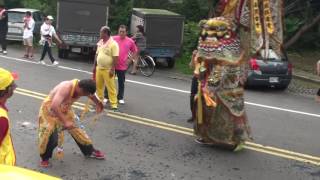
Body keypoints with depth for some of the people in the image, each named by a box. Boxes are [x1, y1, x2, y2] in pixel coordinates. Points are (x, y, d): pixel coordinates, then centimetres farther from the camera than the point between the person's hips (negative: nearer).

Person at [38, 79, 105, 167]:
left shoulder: (81, 86, -16)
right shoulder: (66, 88, -40)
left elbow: (91, 94, 9)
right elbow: (54, 106, -49)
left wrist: (98, 103, 22)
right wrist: (65, 122, -49)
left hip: (65, 110, 7)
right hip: (50, 110, -7)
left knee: (77, 129, 10)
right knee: (50, 136, -17)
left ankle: (90, 151, 27)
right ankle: (45, 158, 9)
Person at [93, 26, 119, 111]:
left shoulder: (113, 44, -14)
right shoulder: (100, 43, 10)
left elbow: (115, 58, -16)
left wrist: (112, 69, -20)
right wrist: (95, 66, 14)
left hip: (108, 70, -7)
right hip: (99, 68, 7)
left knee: (111, 87, -4)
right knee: (99, 86, 14)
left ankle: (114, 104, 2)